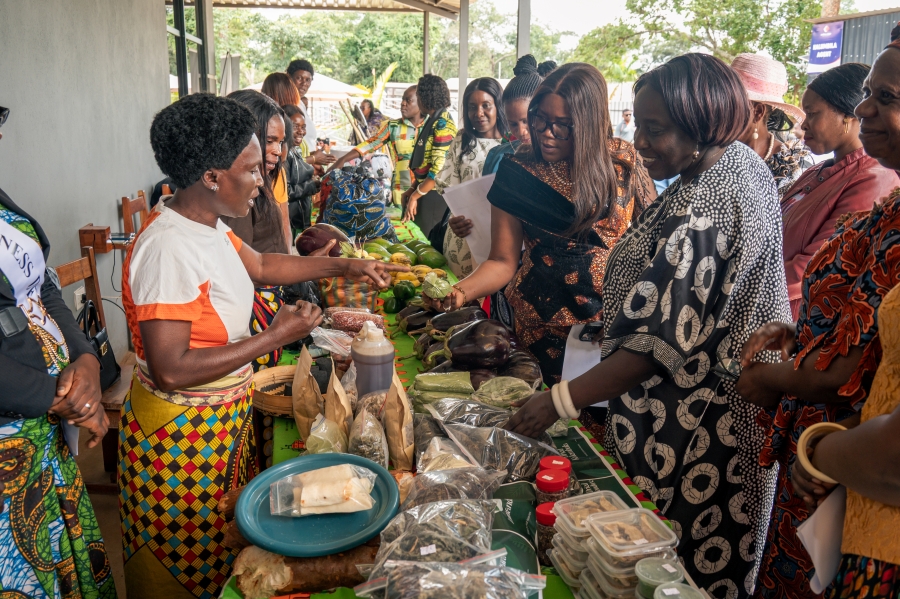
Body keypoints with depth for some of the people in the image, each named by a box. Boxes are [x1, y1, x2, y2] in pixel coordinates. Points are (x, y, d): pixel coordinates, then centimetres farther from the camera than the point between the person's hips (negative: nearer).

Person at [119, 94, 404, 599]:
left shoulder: (208, 225, 1)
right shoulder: (169, 249, -28)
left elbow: (261, 264, 20)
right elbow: (170, 370, -30)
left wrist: (345, 267, 16)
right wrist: (274, 338, -24)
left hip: (224, 420, 9)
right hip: (183, 435, -8)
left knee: (224, 553, 24)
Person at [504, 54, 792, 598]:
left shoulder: (700, 215, -30)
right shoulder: (744, 163, 2)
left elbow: (658, 345, -29)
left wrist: (561, 401, -25)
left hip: (688, 425, -10)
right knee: (715, 553, 26)